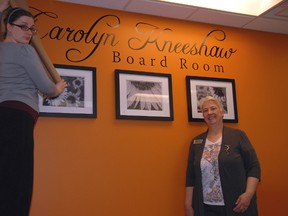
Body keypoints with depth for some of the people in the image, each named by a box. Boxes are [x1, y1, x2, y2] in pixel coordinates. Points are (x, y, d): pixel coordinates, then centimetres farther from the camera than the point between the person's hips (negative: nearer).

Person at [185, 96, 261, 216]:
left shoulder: (238, 135, -2)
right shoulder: (196, 142, 6)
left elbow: (254, 167, -3)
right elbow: (191, 176, 7)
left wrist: (249, 194, -15)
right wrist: (188, 204, 5)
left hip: (236, 206, -2)